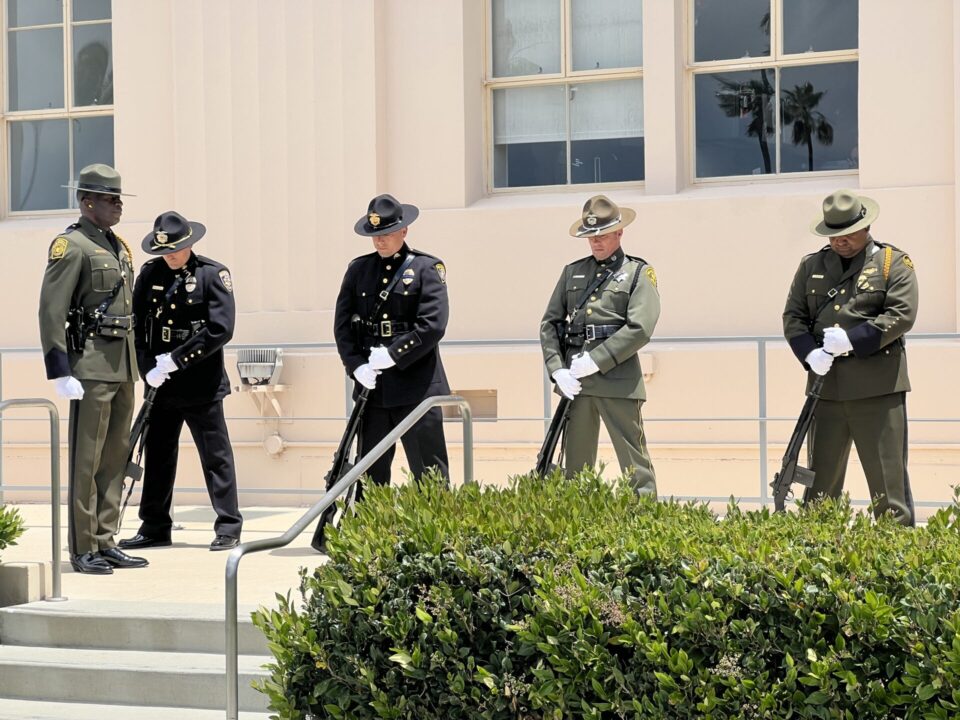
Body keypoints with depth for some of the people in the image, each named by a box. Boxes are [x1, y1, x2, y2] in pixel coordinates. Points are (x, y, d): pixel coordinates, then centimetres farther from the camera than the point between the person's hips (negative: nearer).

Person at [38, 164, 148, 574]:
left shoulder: (118, 246, 16)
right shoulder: (71, 245, -10)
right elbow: (51, 312, -15)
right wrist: (60, 372, -20)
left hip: (122, 366, 8)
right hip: (91, 366, -8)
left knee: (116, 456, 11)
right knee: (86, 459, -3)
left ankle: (105, 542, 18)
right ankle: (83, 550, 2)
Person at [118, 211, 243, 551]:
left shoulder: (213, 274, -6)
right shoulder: (150, 274, 7)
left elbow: (220, 330, -14)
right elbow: (137, 325, 7)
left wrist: (174, 360, -16)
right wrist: (149, 368, -7)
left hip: (201, 384, -5)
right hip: (160, 383, 5)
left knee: (215, 454, -1)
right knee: (157, 454, 10)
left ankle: (228, 528, 5)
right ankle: (154, 527, 20)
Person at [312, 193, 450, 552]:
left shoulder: (427, 268, -1)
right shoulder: (359, 269, 11)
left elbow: (433, 325, -11)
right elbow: (342, 324, 7)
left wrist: (393, 355, -14)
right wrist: (357, 366, -6)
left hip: (416, 385, -4)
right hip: (372, 387, 4)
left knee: (428, 468, -1)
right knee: (371, 469, 10)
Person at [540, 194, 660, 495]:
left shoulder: (638, 273, 4)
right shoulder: (573, 272, 16)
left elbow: (639, 329, -8)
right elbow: (549, 323, 12)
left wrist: (596, 360, -12)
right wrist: (557, 369, -2)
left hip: (618, 380, -4)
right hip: (574, 380, 4)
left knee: (633, 458, -4)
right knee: (576, 459, 8)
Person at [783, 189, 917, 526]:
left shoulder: (894, 262, 3)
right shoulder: (811, 266, 14)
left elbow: (902, 315, -7)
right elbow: (792, 316, 11)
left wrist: (852, 340, -16)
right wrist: (810, 353, -8)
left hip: (878, 386, -4)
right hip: (826, 384, 4)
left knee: (887, 473, -3)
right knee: (821, 476, 8)